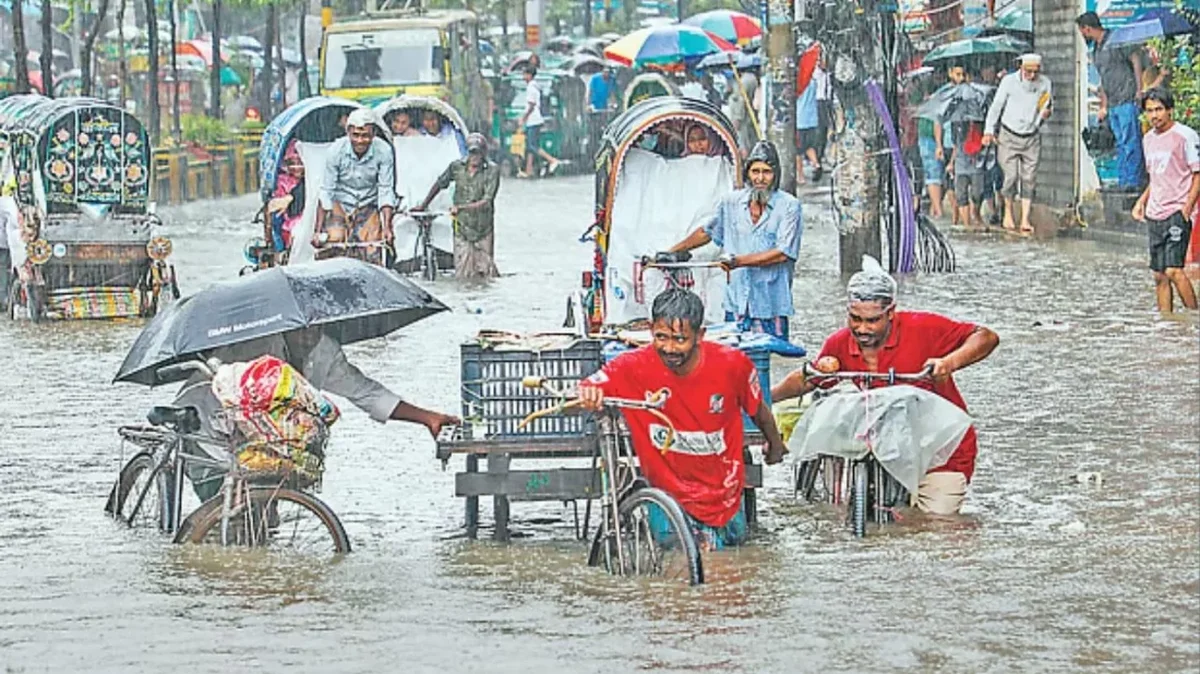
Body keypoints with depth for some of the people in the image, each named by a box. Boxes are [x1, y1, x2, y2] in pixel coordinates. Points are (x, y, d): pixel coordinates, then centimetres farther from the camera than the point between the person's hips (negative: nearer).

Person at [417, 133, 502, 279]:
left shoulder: (492, 171, -9)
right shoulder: (457, 167, 0)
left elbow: (486, 201, -16)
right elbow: (439, 185, 16)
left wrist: (460, 207, -23)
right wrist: (423, 206, 21)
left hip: (483, 229, -2)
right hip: (461, 229, 2)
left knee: (486, 272, 1)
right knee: (463, 274, -6)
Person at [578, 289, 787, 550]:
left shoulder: (732, 364, -19)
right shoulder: (634, 367, -23)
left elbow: (758, 409, 0)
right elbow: (584, 391, -25)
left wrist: (775, 444, 18)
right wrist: (587, 395, -50)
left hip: (721, 487, 2)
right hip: (668, 487, -2)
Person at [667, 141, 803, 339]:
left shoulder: (789, 206, -4)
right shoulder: (731, 202, 10)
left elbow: (783, 253, -11)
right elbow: (706, 232, 26)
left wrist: (738, 261, -15)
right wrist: (670, 253, 25)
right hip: (736, 306, 4)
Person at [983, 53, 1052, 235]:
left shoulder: (1044, 83, 1)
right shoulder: (1009, 81, -8)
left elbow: (1047, 107, 14)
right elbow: (996, 106, -2)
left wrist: (1046, 113, -11)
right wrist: (989, 131, -10)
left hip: (1032, 138, 2)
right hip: (1009, 136, -2)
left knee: (1029, 179, -4)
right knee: (1011, 176, -9)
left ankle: (1025, 220, -1)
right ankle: (1008, 212, 14)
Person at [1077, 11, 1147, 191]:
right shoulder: (1095, 50, 19)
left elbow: (1136, 60, -8)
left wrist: (1139, 90, -14)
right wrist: (1103, 106, 23)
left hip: (1127, 100, -9)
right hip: (1113, 104, 9)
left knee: (1130, 142, -9)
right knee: (1120, 144, 9)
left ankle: (1133, 181, -10)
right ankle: (1122, 181, 10)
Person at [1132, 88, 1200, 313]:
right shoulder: (1149, 139, 15)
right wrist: (1142, 201, 13)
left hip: (1178, 212, -7)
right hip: (1154, 216, 7)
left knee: (1173, 270, -18)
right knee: (1160, 275, 7)